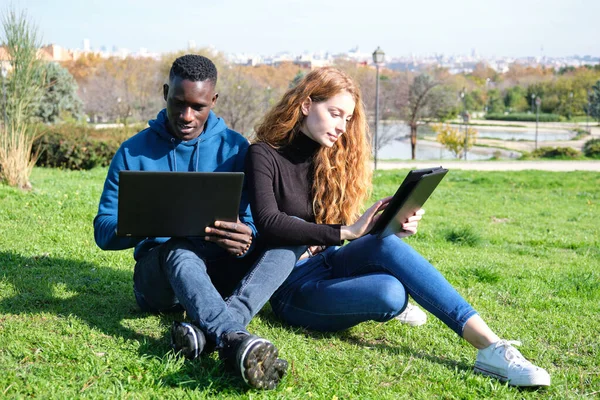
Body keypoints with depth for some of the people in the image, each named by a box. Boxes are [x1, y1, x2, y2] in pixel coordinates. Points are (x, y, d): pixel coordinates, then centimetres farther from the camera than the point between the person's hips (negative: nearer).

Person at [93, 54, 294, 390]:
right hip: (160, 274, -1)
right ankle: (235, 341, -62)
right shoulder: (134, 152, 2)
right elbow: (104, 232, 1)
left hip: (220, 273, 2)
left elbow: (256, 222, -2)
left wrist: (248, 237, -28)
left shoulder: (235, 147, 4)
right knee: (179, 250, -36)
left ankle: (207, 332, -47)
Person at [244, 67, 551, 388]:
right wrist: (346, 232, -30)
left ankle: (490, 344, -34)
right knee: (391, 292, -35)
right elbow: (269, 225, -23)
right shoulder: (264, 155, -7)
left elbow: (350, 228, 8)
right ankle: (491, 348, -23)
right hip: (294, 288, -5)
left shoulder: (336, 156, 11)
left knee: (384, 243, -31)